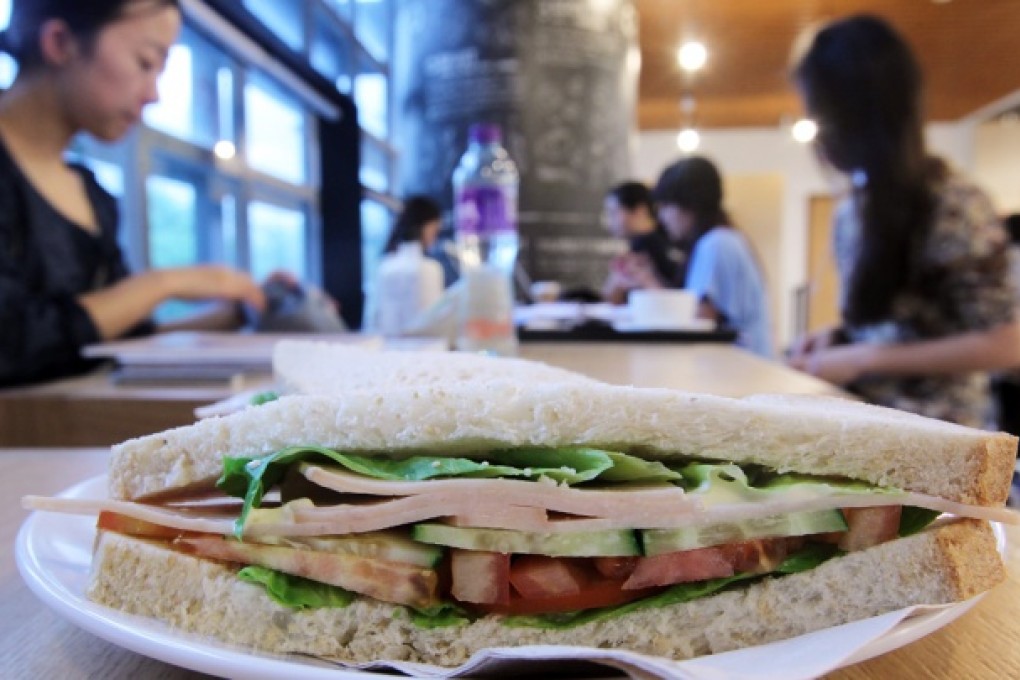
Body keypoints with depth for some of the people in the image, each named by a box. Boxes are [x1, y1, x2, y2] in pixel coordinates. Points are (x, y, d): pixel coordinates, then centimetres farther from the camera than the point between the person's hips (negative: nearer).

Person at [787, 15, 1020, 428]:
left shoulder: (956, 206, -15)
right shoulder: (852, 210, 4)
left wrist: (865, 358, -18)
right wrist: (836, 338, -4)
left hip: (929, 432, -6)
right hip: (860, 416, 6)